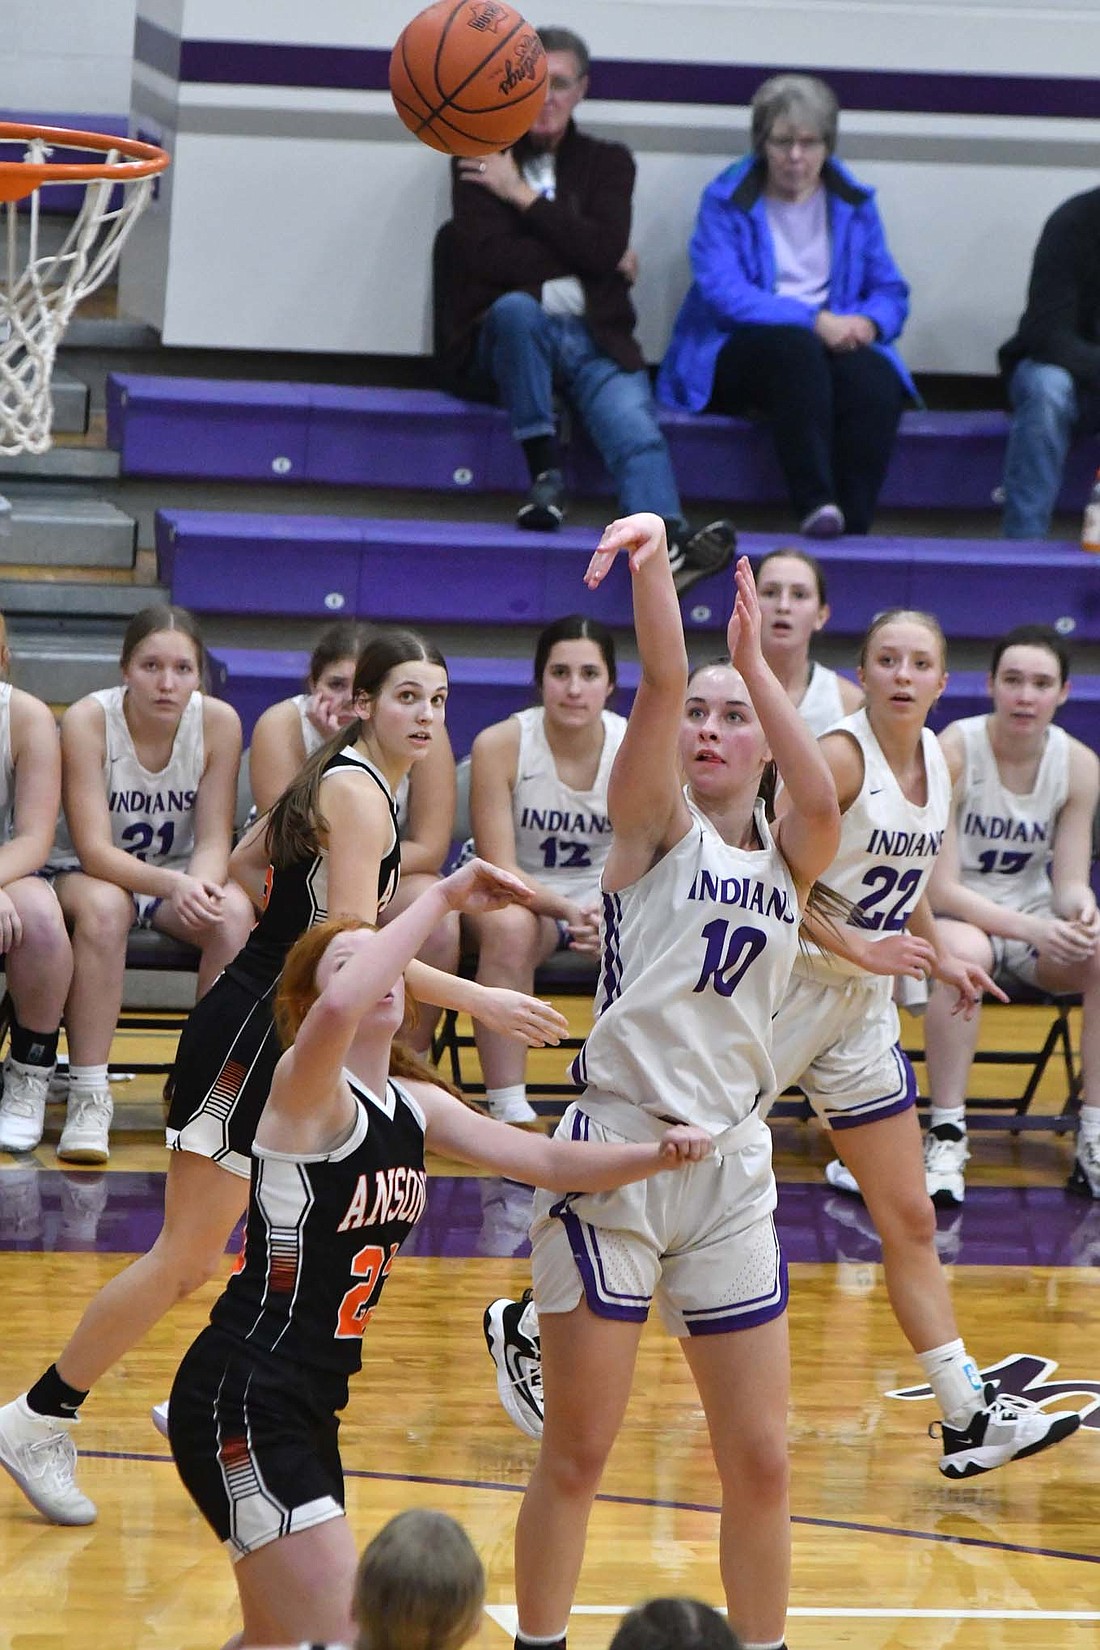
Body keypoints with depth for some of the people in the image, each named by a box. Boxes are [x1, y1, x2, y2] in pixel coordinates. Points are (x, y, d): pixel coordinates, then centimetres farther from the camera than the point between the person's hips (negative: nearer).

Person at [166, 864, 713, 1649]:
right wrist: (442, 897, -31)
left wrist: (657, 1153, -7)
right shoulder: (305, 1089, -15)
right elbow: (339, 1010, -38)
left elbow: (547, 1159, 11)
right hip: (241, 1399, -10)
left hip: (307, 1408, 10)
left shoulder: (415, 1108, 11)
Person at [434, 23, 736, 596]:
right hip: (505, 337, -1)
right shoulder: (483, 160, 11)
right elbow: (485, 256, -5)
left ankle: (667, 546, -55)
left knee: (636, 429, -29)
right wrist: (584, 264, -4)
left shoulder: (608, 163, 17)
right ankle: (545, 471, -29)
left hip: (593, 340, 1)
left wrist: (524, 197, -2)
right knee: (516, 307, -38)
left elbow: (605, 247, -1)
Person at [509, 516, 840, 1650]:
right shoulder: (657, 826, 2)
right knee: (576, 1456, 1)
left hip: (732, 1166, 4)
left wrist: (753, 659, -12)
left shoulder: (786, 862, 11)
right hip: (616, 1149, -4)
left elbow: (823, 801, -13)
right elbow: (660, 682, -15)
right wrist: (652, 558, -29)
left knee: (759, 1461, 5)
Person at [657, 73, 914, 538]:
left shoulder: (853, 203, 13)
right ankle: (814, 505, -45)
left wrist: (868, 322, -15)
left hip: (831, 345, 3)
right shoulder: (726, 201, 1)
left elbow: (890, 291, 11)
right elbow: (725, 294, -13)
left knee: (876, 383, -33)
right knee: (795, 346, -39)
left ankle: (852, 530, -34)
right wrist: (814, 320, -23)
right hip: (736, 354, -3)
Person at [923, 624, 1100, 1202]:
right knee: (965, 952, -39)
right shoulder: (952, 751, -17)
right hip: (952, 918, -4)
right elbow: (941, 888, -19)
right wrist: (1032, 929, -32)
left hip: (1034, 919, 4)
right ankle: (945, 1137, -31)